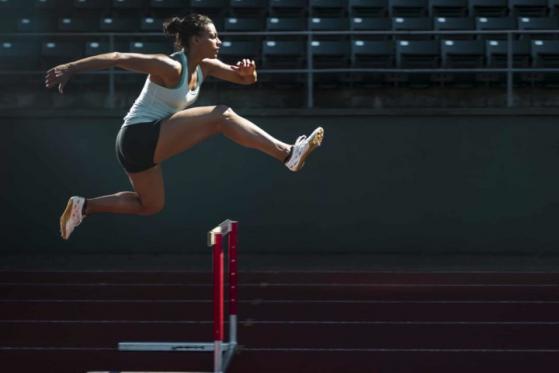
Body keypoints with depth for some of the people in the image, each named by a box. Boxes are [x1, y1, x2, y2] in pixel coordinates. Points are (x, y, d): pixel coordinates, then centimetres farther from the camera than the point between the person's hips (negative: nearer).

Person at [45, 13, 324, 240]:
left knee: (150, 205, 25)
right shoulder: (171, 67, -19)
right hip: (141, 137, -10)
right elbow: (118, 58, -21)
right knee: (221, 116, -19)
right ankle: (287, 154, -23)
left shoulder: (205, 67, 7)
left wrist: (249, 71, -14)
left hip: (140, 146, 10)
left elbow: (244, 78, 11)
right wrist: (70, 69, -24)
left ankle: (82, 206, 24)